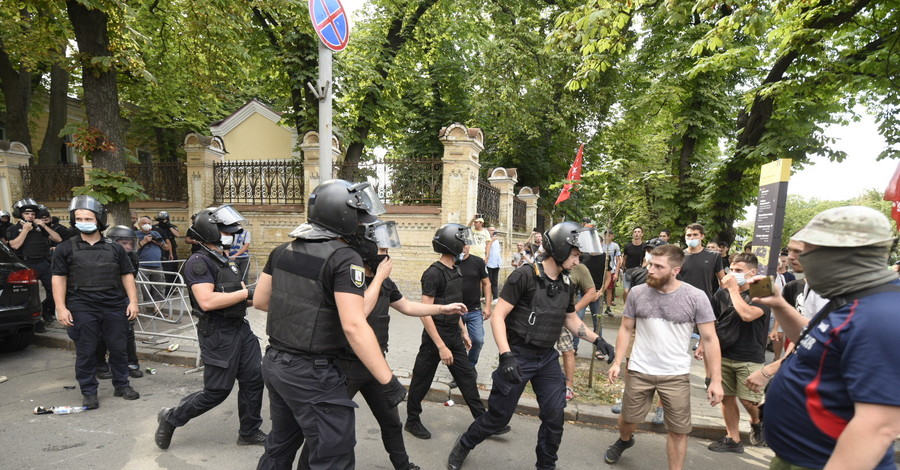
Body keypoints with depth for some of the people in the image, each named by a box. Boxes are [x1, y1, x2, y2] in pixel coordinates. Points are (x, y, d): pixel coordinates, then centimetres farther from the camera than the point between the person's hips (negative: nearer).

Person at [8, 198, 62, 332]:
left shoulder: (39, 228, 13)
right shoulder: (13, 229, 5)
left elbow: (58, 239, 6)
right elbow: (15, 245, -12)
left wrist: (44, 226, -1)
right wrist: (25, 230, -9)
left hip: (44, 263, 3)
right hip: (27, 266, -3)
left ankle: (46, 312, 26)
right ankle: (36, 322, 12)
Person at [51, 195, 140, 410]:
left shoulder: (115, 248, 7)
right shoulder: (66, 249, 4)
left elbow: (127, 276, 8)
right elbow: (59, 279, 3)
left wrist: (133, 301, 0)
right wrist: (61, 308, -5)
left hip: (115, 307, 1)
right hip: (82, 309, -1)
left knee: (118, 348, 9)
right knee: (86, 352, 7)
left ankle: (121, 384, 24)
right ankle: (89, 392, 21)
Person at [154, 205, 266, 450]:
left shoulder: (225, 260, 13)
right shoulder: (199, 262, -15)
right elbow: (207, 301, -27)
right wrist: (246, 293, -22)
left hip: (240, 328, 8)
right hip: (218, 335, -8)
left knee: (253, 379, 10)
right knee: (217, 391, 3)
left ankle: (249, 432, 25)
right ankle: (171, 418, 28)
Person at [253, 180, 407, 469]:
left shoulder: (284, 250, 4)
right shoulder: (345, 258, -20)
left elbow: (260, 301, 13)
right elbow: (354, 326, -27)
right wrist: (388, 381, -23)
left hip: (274, 362, 8)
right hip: (312, 373, -8)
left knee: (280, 446, 26)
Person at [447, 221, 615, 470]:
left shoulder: (566, 284, 4)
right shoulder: (525, 275, -18)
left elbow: (571, 319, 19)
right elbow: (498, 316, -18)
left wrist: (597, 340, 6)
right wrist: (506, 355, -26)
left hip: (547, 358, 6)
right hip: (519, 356, -6)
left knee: (555, 416, 8)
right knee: (499, 416, 5)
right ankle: (462, 446, 32)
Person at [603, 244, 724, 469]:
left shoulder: (696, 297, -11)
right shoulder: (637, 293, -6)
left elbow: (709, 338, -7)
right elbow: (626, 329, 3)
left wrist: (716, 379, -10)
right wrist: (617, 361, -3)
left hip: (676, 375, -1)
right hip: (639, 371, 2)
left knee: (679, 431, 9)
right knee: (628, 419, 17)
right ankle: (624, 441, 50)